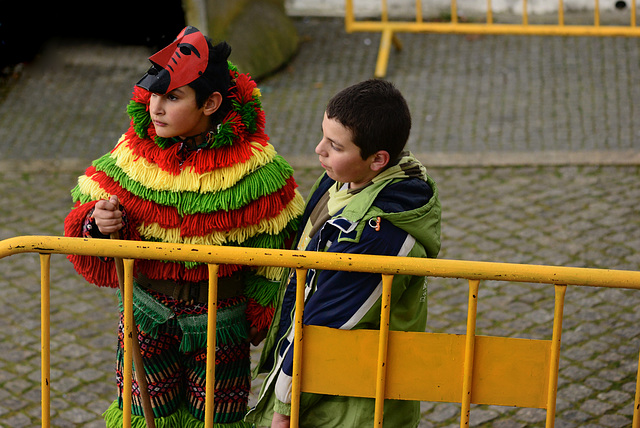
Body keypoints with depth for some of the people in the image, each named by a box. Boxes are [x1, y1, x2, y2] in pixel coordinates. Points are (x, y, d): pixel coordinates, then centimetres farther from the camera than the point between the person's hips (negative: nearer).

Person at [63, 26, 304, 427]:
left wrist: (260, 316, 0)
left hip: (220, 320, -2)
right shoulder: (134, 154, -9)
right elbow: (87, 210, 2)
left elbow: (275, 246, -6)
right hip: (146, 312, 2)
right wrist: (96, 223, -22)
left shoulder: (253, 165, -17)